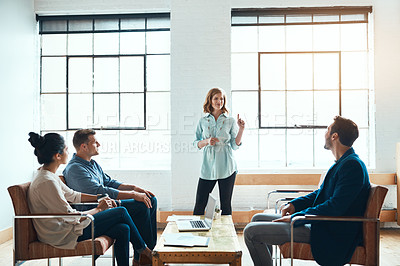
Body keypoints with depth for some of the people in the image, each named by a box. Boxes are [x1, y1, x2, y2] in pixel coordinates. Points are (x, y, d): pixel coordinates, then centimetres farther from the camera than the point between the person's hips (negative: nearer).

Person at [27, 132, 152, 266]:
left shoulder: (48, 175, 7)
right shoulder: (46, 182, -25)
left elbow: (72, 195, 19)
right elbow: (71, 217, -22)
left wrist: (100, 198, 11)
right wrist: (98, 209, -9)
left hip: (66, 225, 9)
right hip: (63, 235, -9)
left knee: (123, 230, -1)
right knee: (121, 212, -4)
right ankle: (143, 250, 16)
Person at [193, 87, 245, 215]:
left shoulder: (230, 121, 5)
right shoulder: (203, 121, 8)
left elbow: (235, 145, 3)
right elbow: (197, 143, 10)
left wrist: (241, 129, -9)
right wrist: (207, 141, -9)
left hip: (226, 168, -1)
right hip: (208, 166, 1)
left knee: (226, 203, 6)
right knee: (200, 202, 1)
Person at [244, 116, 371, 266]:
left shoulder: (353, 165, -19)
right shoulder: (342, 162, 13)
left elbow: (335, 207, -26)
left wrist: (295, 217, -19)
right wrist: (294, 204, 4)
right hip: (322, 224, 10)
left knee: (251, 232, -16)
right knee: (258, 219, 15)